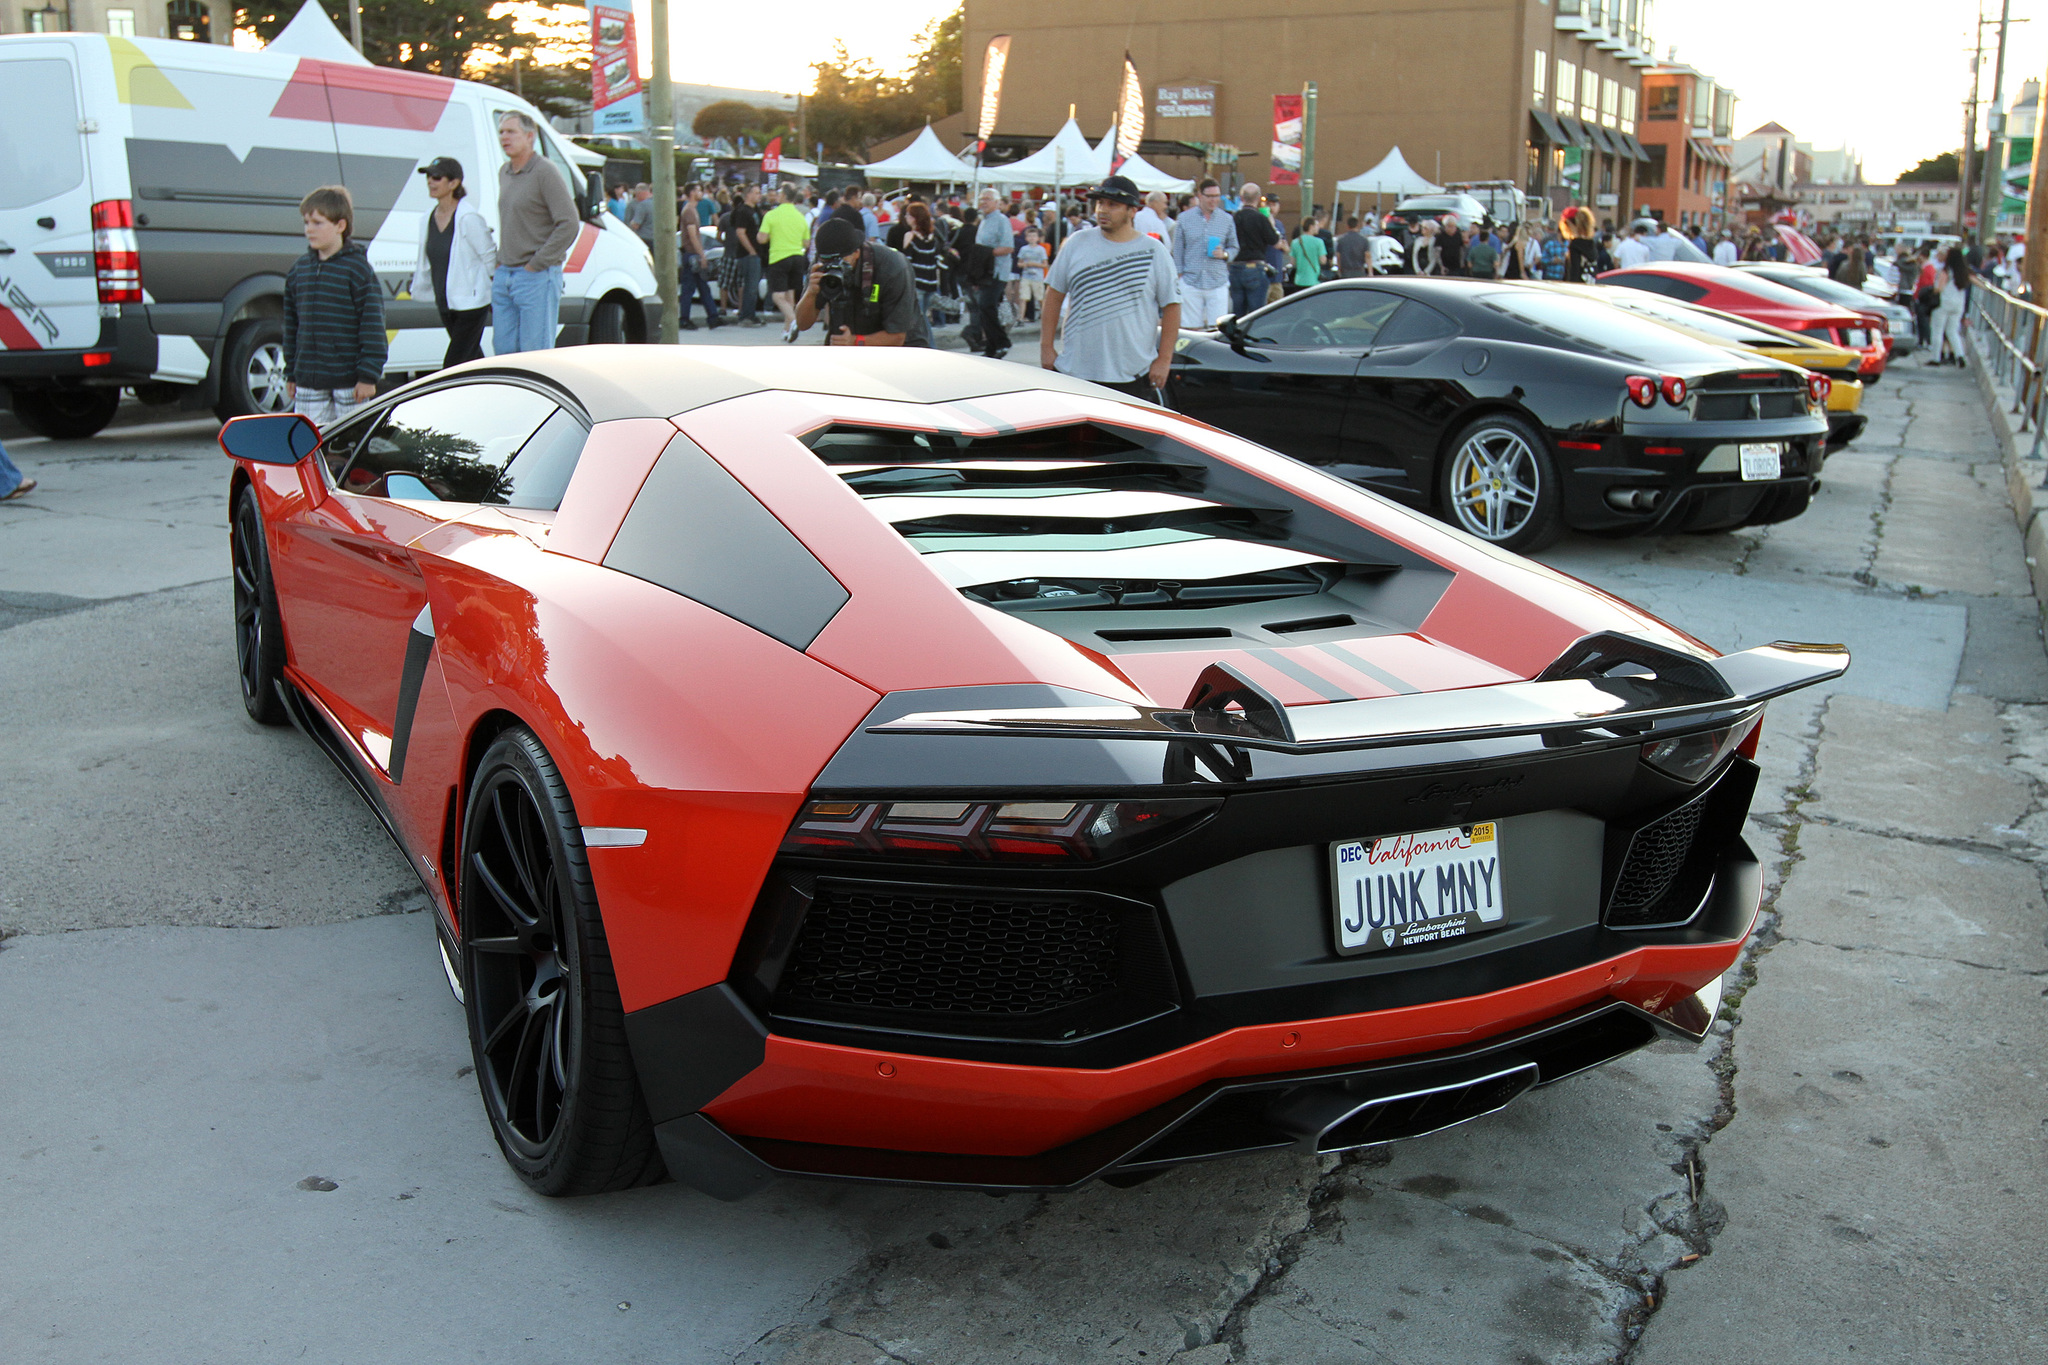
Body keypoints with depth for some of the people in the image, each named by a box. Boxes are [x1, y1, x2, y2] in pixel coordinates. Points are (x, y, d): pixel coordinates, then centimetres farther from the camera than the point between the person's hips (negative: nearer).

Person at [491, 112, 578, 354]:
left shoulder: (546, 173, -10)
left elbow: (569, 225, -16)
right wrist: (500, 263, 14)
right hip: (503, 277, 8)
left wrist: (535, 265, -15)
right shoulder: (504, 173, 15)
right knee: (503, 349, 7)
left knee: (536, 354, -7)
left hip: (536, 279, -8)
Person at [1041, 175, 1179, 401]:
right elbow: (1054, 294, 10)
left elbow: (1171, 306, 1)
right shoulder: (1077, 244, 6)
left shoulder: (1154, 252, 1)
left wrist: (1164, 359, -5)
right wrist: (1046, 346, 4)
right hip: (1075, 371, 2)